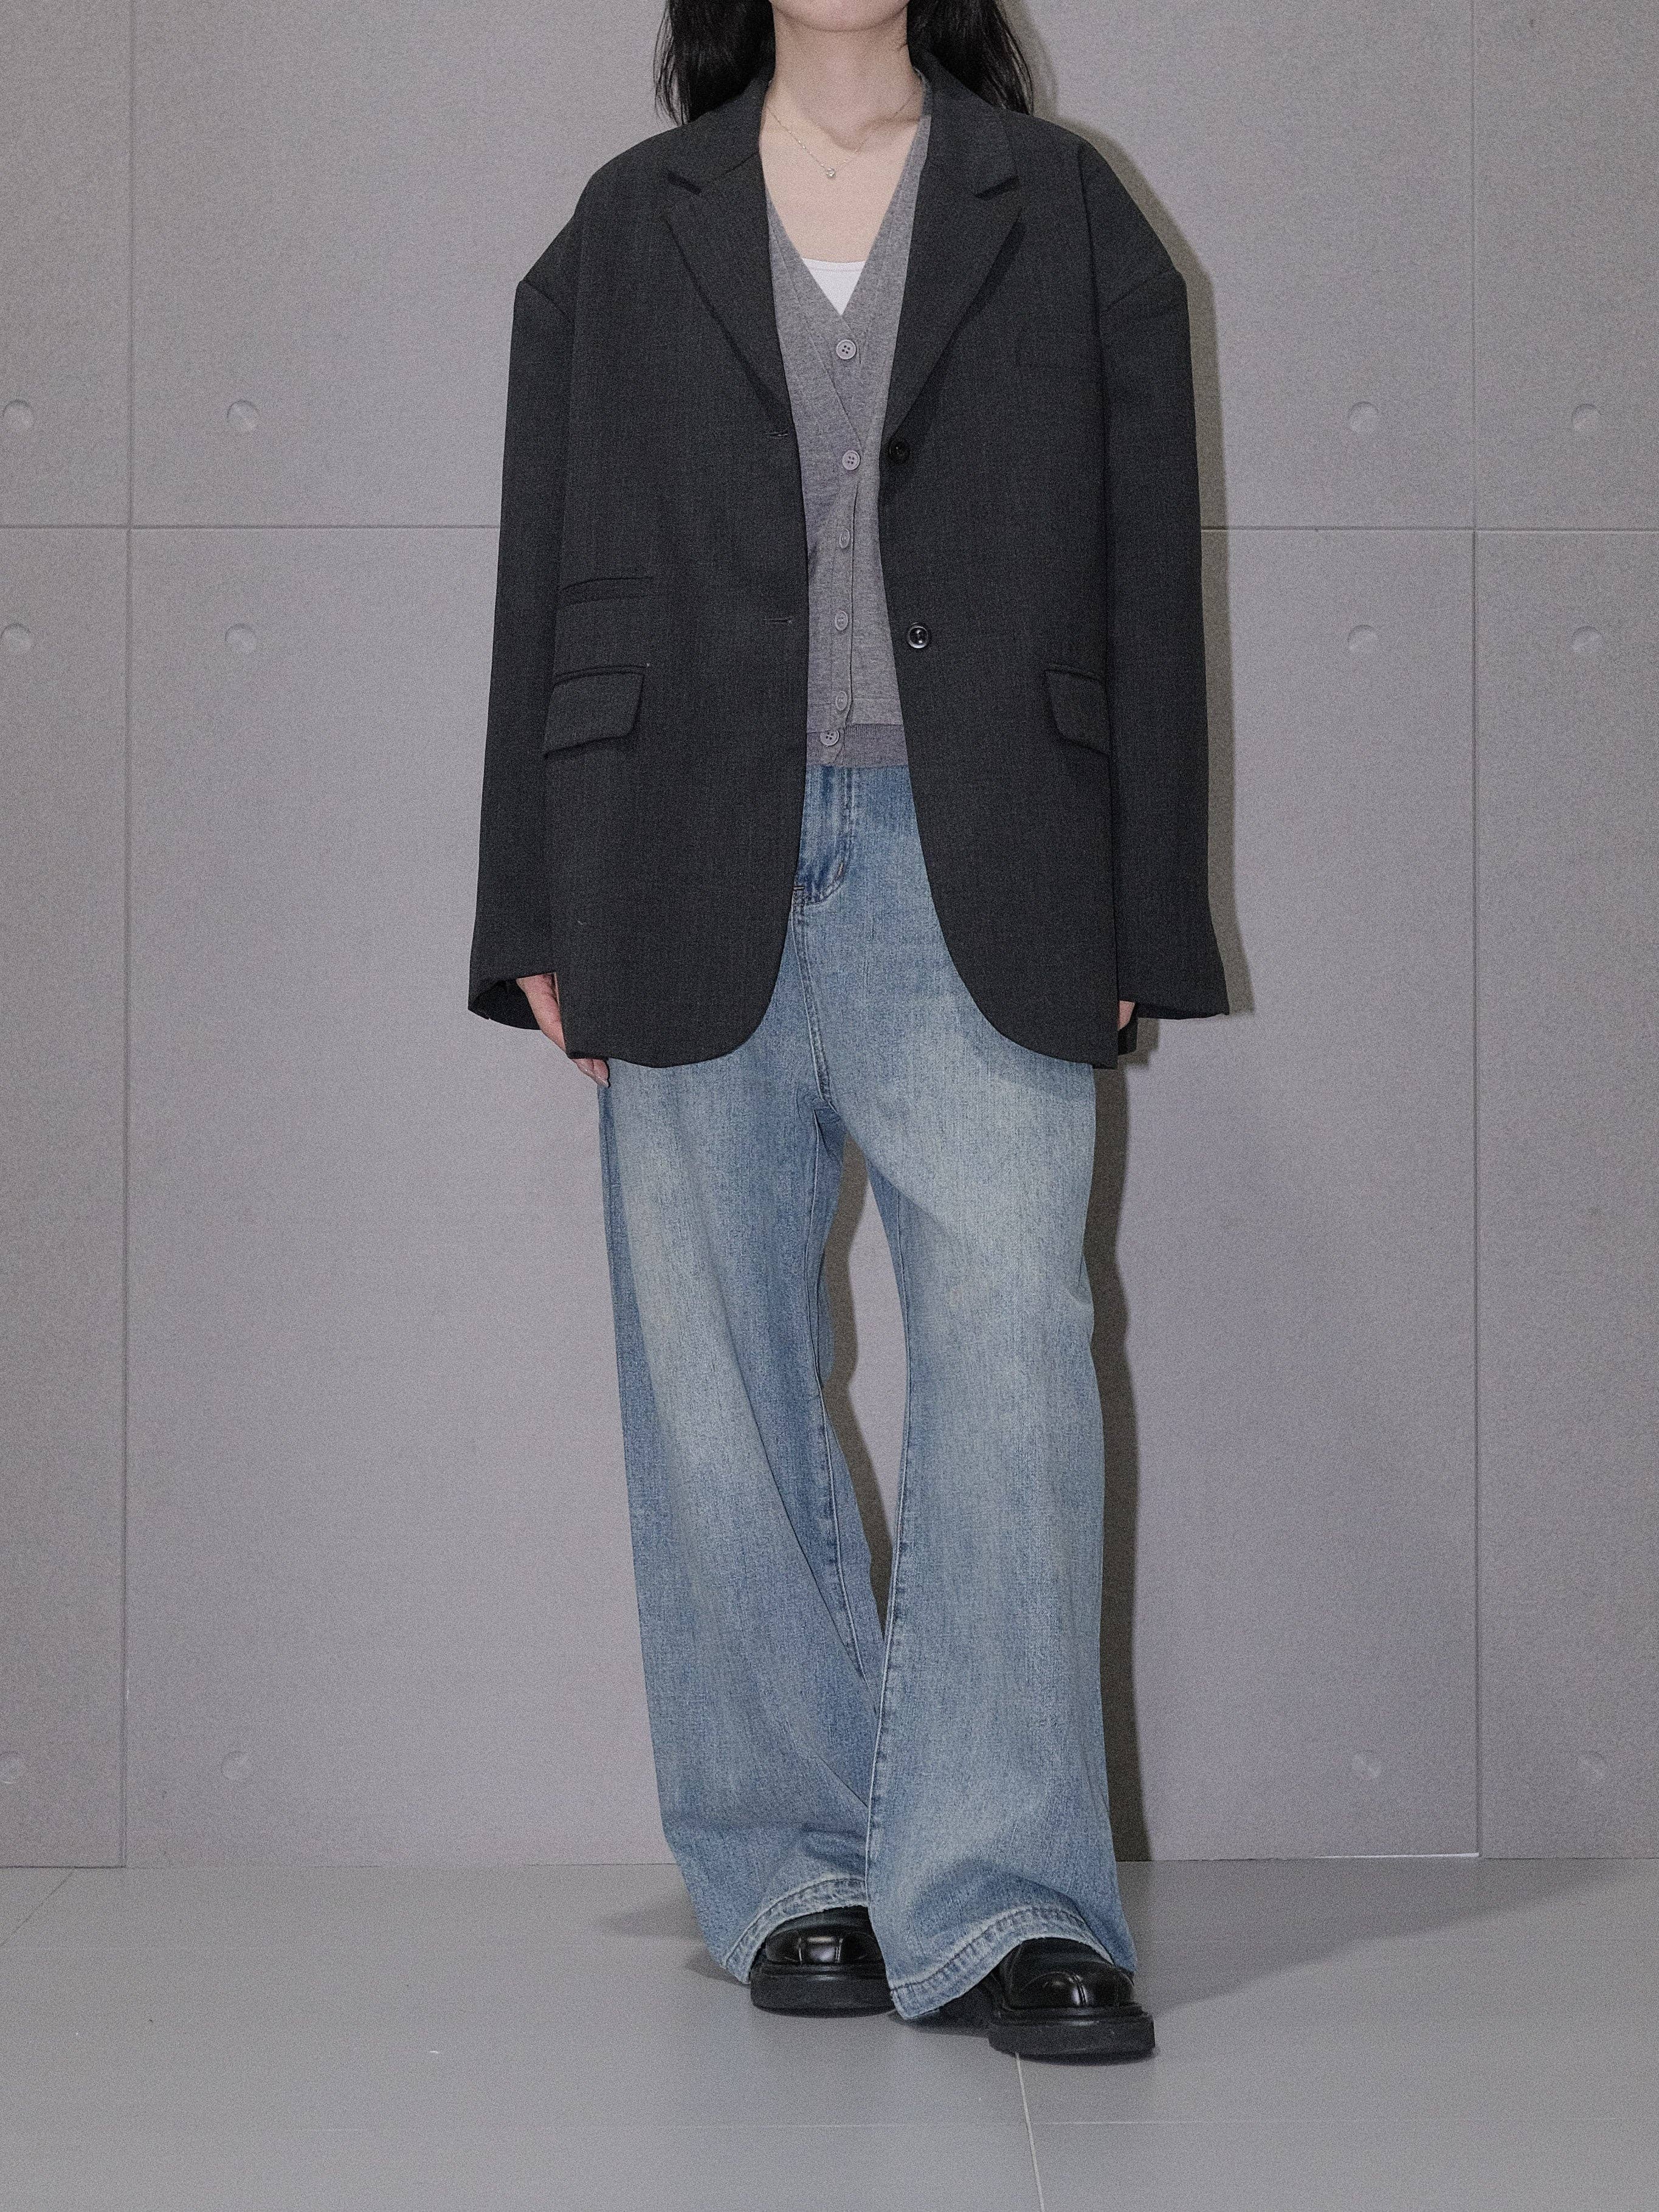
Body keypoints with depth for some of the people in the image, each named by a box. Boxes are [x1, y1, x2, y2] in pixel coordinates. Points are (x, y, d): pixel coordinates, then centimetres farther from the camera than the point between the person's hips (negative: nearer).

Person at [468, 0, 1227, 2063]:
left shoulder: (1064, 216, 12)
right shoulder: (626, 233, 14)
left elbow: (1146, 579, 8)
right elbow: (546, 583, 13)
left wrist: (1137, 918, 2)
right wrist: (541, 920, 6)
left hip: (971, 875, -1)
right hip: (693, 874, 2)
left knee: (1009, 1334, -12)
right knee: (719, 1382, 3)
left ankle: (994, 1895, -8)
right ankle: (789, 1873, 16)